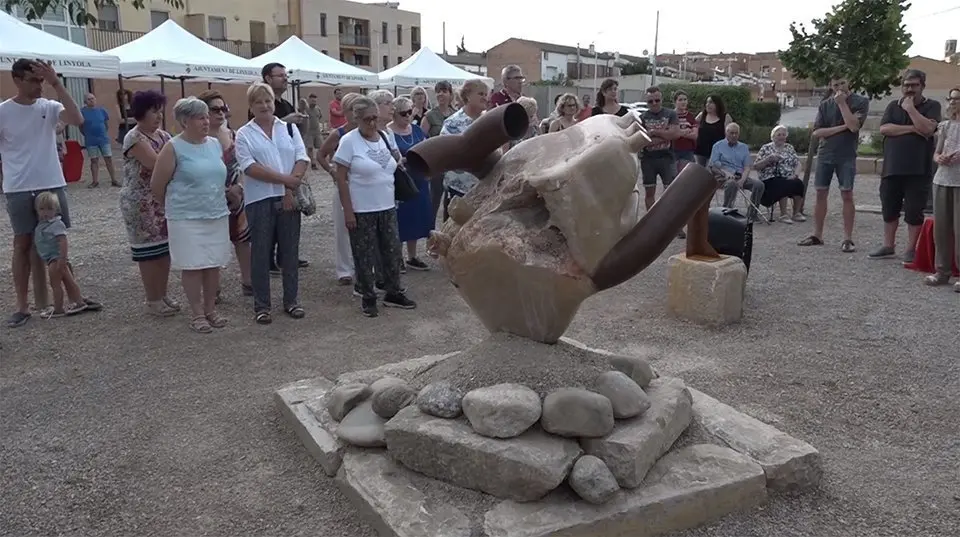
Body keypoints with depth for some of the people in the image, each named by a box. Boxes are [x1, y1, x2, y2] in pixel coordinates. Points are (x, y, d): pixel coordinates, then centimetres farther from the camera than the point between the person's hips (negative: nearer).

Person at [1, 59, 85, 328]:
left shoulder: (49, 107, 0)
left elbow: (77, 120, -19)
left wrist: (57, 84, -21)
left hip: (52, 185, 2)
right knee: (23, 244, 4)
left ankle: (43, 300, 23)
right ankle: (22, 305, 12)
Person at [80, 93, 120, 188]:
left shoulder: (101, 110, 3)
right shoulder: (83, 111, -3)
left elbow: (107, 122, 13)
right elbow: (81, 127, 4)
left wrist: (103, 133, 12)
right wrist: (88, 135, 7)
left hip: (104, 139, 1)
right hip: (91, 141, -1)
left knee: (109, 159, 0)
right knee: (94, 161, 6)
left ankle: (114, 180, 5)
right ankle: (95, 181, 14)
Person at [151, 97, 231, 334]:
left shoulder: (215, 144, 8)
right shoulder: (173, 148, -9)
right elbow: (157, 186, -4)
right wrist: (175, 205, 8)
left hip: (217, 215, 5)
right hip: (187, 218, -5)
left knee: (214, 264, 10)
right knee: (192, 265, 1)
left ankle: (210, 309, 23)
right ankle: (197, 314, 12)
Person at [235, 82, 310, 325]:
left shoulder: (289, 128, 9)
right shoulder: (244, 134, 1)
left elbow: (302, 159, 0)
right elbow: (250, 167, -11)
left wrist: (290, 189, -12)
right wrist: (285, 179, -16)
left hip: (289, 199, 3)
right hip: (260, 200, -2)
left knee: (290, 250, 9)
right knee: (261, 252, 4)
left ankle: (291, 300, 20)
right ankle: (261, 305, 13)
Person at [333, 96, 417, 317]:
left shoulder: (385, 137, 6)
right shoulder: (349, 141, -11)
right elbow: (341, 179, -12)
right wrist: (348, 211, -15)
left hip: (388, 207, 6)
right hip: (361, 211, -5)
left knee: (392, 251, 12)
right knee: (365, 256, 5)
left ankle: (393, 293, 27)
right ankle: (368, 298, 18)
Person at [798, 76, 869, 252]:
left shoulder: (860, 102, 0)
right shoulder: (825, 105, 9)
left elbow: (854, 126, -14)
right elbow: (816, 132, 0)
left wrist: (842, 103, -10)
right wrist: (842, 127, -10)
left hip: (846, 156, -3)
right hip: (825, 155, 3)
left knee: (847, 195, -4)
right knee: (821, 194, 4)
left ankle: (848, 238, 0)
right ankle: (817, 235, 12)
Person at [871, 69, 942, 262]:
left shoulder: (931, 106, 3)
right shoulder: (893, 106, 13)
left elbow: (928, 128, -15)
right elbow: (884, 129, -3)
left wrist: (910, 109, -10)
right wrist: (912, 129, -10)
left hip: (918, 170, -3)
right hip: (892, 168, 4)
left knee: (914, 212, 0)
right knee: (889, 209, 10)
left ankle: (910, 250, 10)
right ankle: (888, 246, 22)